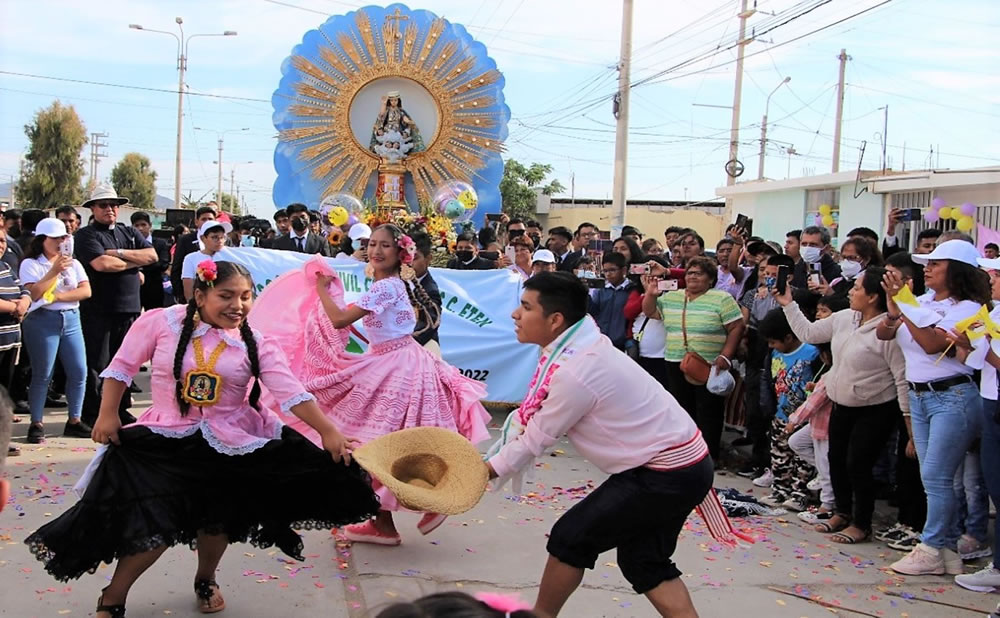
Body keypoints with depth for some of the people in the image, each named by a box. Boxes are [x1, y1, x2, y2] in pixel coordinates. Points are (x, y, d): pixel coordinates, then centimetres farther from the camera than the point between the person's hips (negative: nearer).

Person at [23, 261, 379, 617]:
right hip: (167, 439, -2)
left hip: (234, 444, 2)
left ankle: (205, 580, 42)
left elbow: (291, 391, -12)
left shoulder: (256, 344, -4)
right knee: (154, 522, -10)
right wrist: (108, 415, -4)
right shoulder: (161, 323, -8)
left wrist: (328, 431, -22)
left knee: (219, 518, 9)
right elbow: (122, 367, 2)